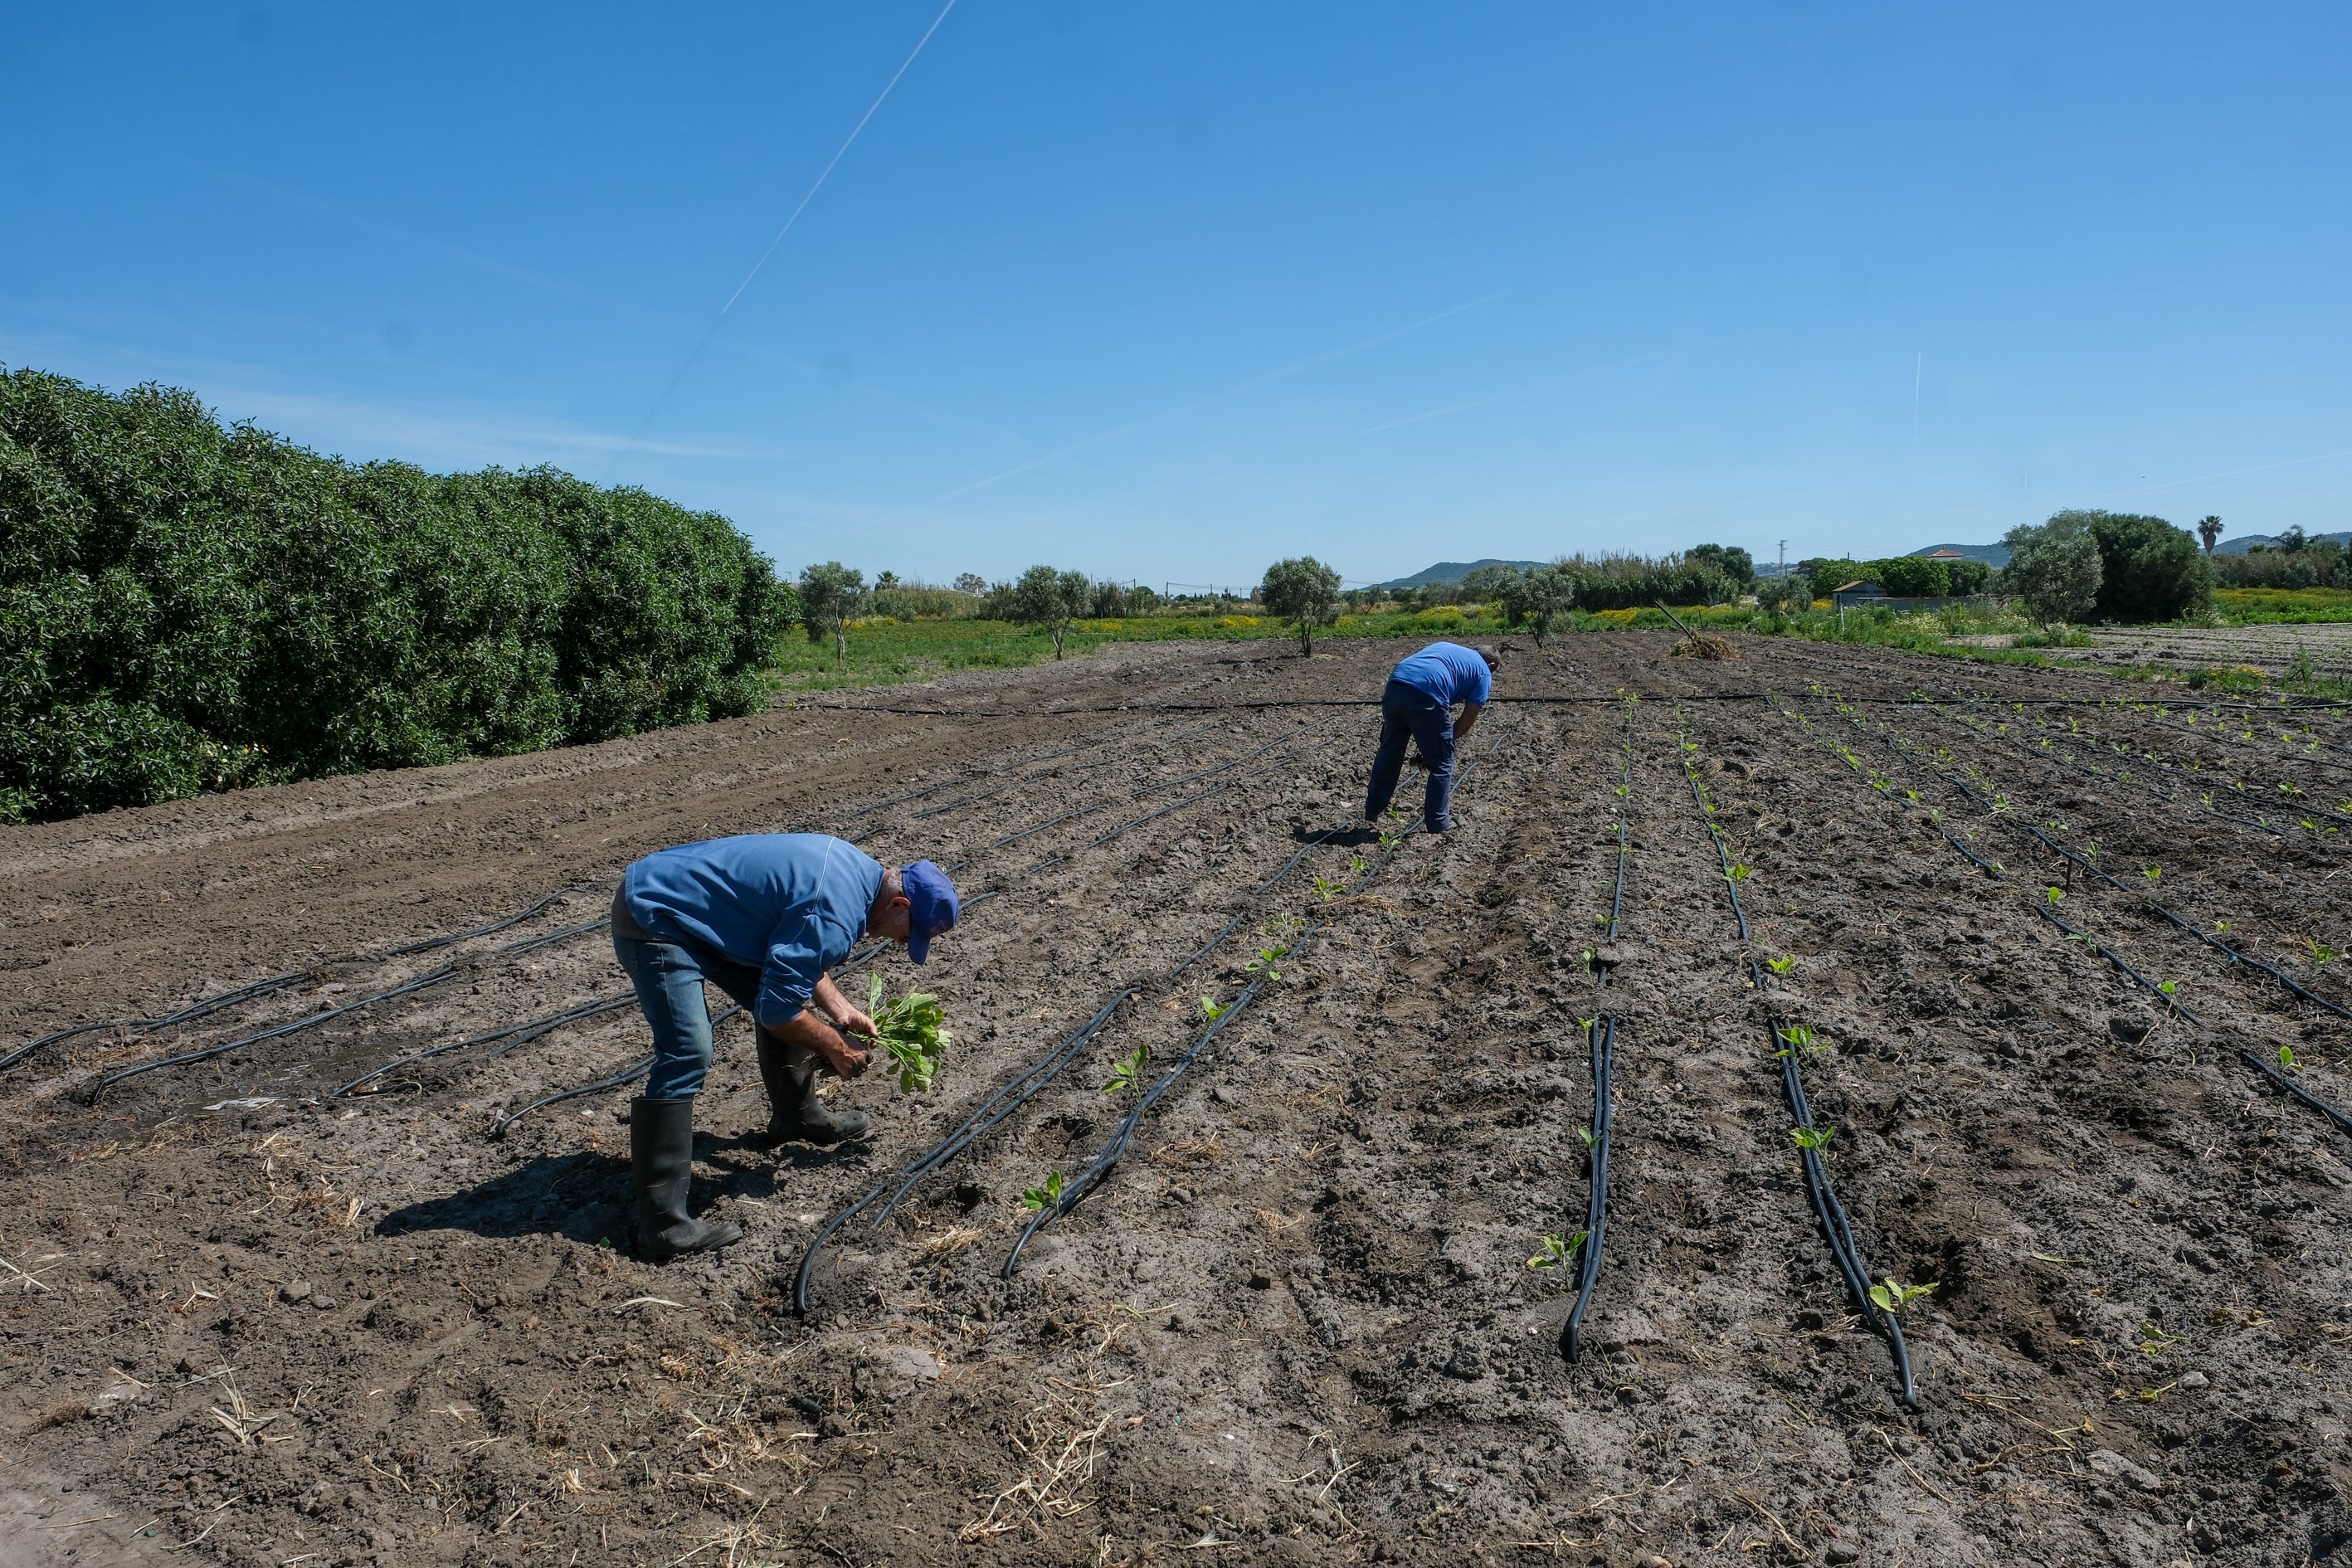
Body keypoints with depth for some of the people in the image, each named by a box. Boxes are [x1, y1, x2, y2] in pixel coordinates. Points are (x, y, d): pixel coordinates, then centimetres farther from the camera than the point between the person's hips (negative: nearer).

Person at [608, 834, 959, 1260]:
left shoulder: (858, 869, 3)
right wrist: (834, 1046, -6)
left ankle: (797, 1115, 37)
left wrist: (842, 1010, 7)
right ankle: (662, 1221, -17)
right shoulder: (835, 915, -27)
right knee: (687, 1055, -19)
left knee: (783, 991, 16)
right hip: (653, 921, -10)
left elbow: (799, 954, 17)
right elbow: (777, 1009, -21)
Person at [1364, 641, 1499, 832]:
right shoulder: (1483, 673, 20)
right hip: (1427, 698, -5)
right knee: (1441, 764, 14)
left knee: (1388, 752, 24)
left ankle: (1373, 809, 34)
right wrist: (1445, 740, 25)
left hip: (1394, 688, 5)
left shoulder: (1444, 646, 36)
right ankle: (1437, 822, 20)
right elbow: (1468, 720, 10)